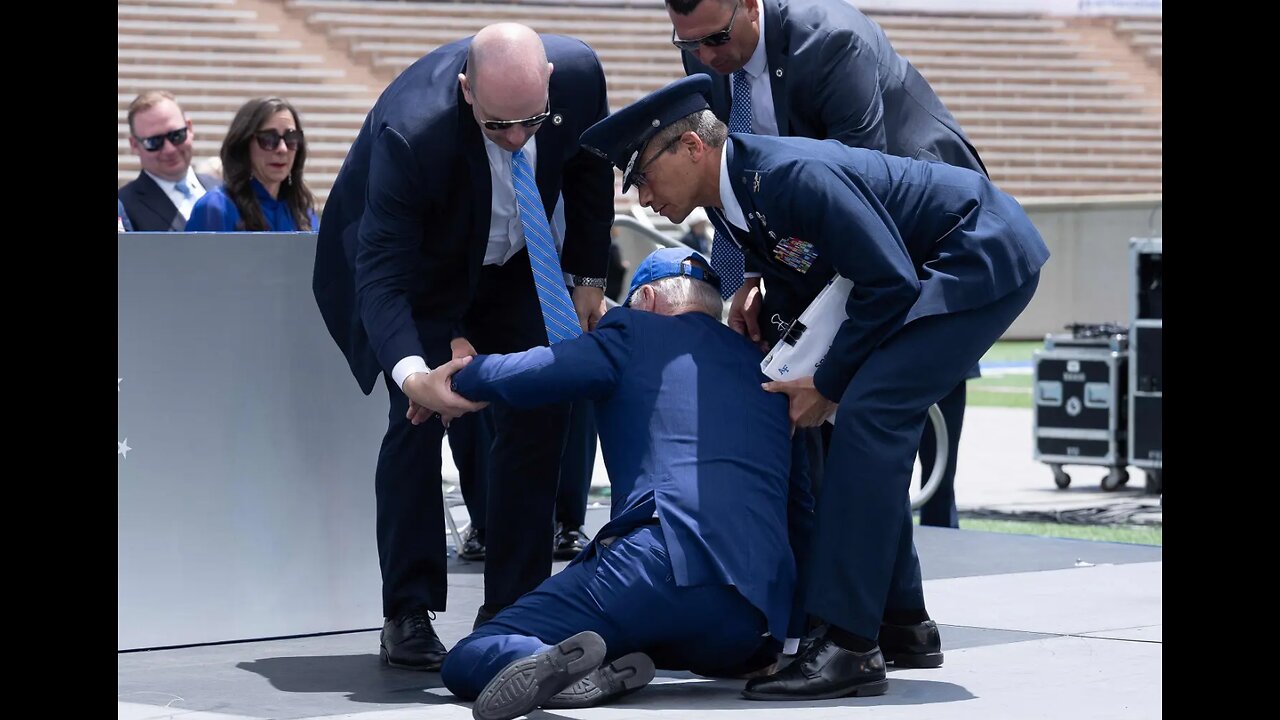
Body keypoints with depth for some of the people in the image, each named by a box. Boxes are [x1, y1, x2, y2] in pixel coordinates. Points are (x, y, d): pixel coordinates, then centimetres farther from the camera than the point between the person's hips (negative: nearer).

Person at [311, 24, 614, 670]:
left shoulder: (579, 73, -28)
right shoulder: (410, 130, -41)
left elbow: (590, 170, -4)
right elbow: (383, 273, -39)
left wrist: (587, 277, 0)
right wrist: (411, 372, -55)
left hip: (511, 261, 4)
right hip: (416, 266, -4)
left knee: (539, 415, -5)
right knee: (419, 418, -16)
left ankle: (512, 611, 2)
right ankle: (407, 617, -7)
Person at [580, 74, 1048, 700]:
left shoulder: (794, 174, -28)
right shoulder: (729, 203, 2)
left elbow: (891, 283, -25)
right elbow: (805, 294, 16)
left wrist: (827, 384, -18)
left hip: (989, 258, -10)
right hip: (930, 268, 10)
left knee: (865, 416, -20)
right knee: (869, 425, 9)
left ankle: (848, 645, -23)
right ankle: (903, 625, 18)